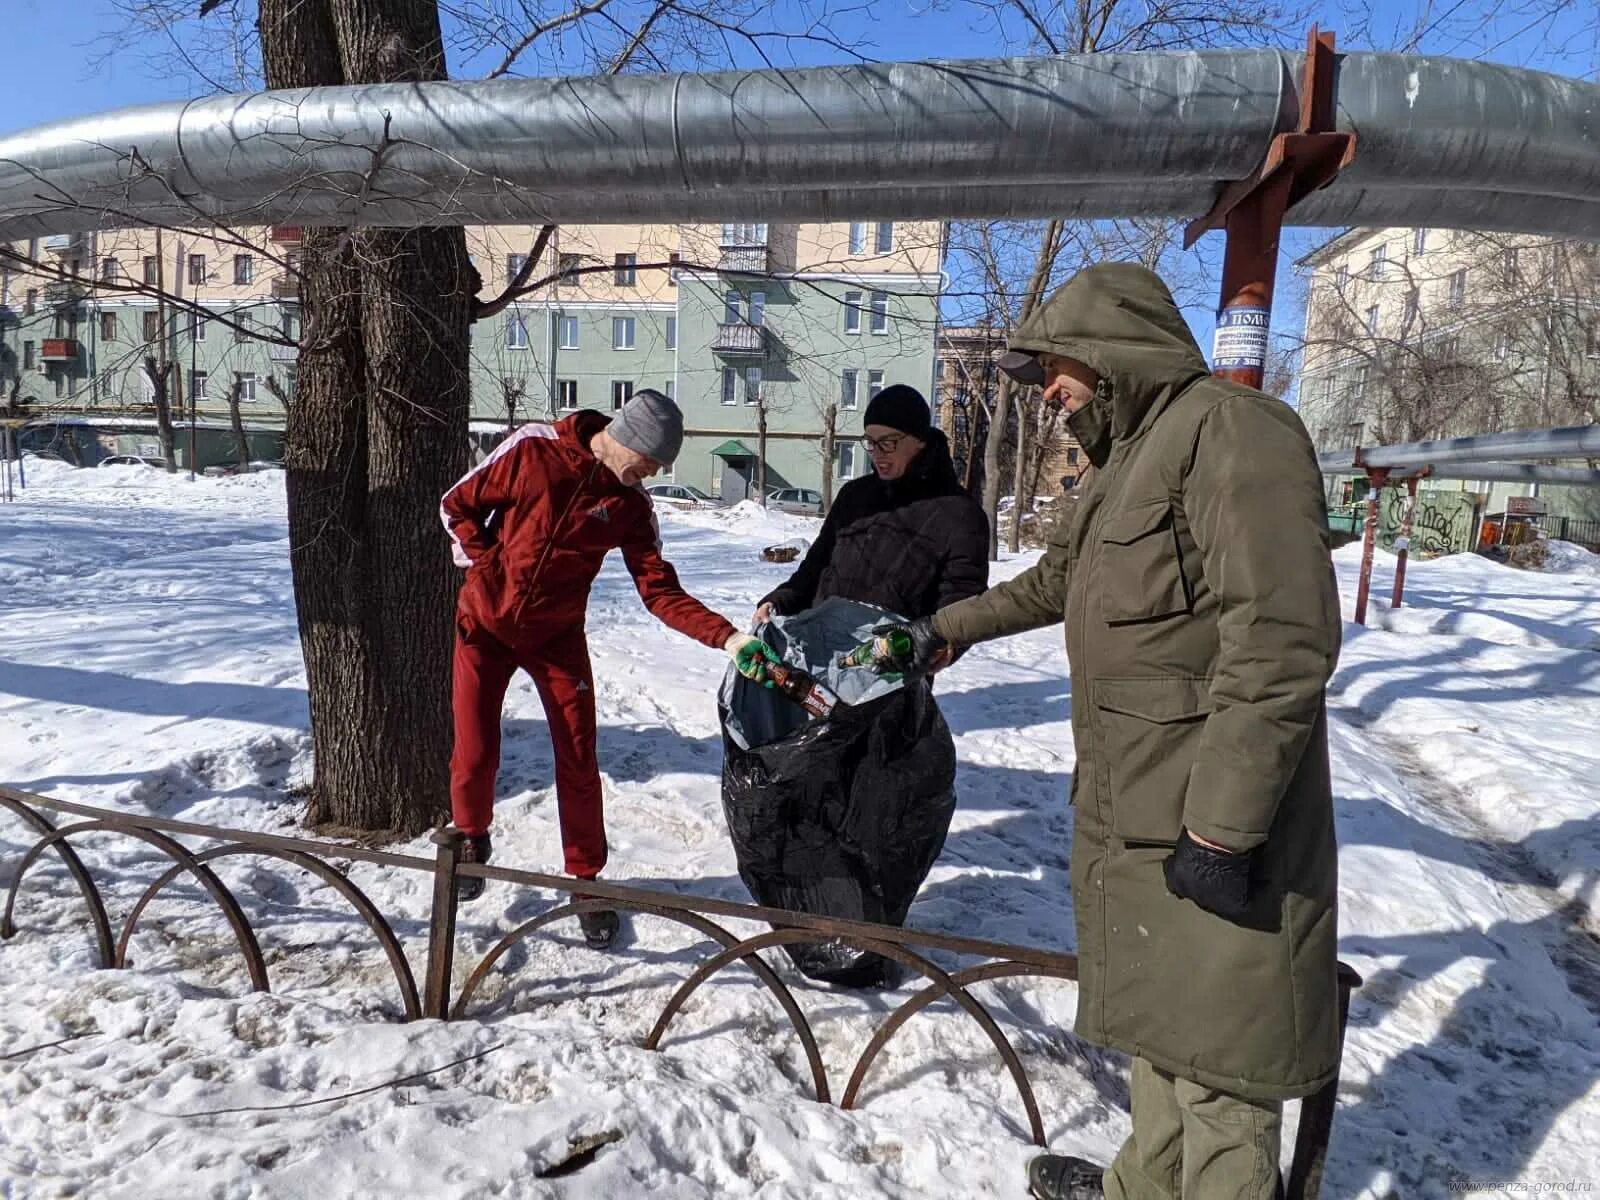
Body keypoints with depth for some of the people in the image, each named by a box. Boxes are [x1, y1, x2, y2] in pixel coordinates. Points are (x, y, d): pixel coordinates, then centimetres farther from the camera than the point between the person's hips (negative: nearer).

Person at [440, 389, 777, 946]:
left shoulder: (631, 505, -8)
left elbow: (660, 591, -13)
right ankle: (471, 839, 32)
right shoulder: (532, 450, -14)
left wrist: (726, 635, -25)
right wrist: (490, 567, -12)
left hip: (557, 637, 2)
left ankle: (585, 878, 18)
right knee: (475, 754, -1)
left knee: (578, 763, -1)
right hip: (485, 625, -1)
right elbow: (458, 506, -3)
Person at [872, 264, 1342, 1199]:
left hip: (1214, 823, -9)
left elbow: (1281, 641, -23)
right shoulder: (1131, 457, 18)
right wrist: (946, 627, 40)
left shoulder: (1229, 429, -15)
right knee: (1159, 1020, 21)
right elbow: (1054, 581, 33)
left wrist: (1222, 832, -24)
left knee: (1218, 1056, 2)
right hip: (1135, 817, 10)